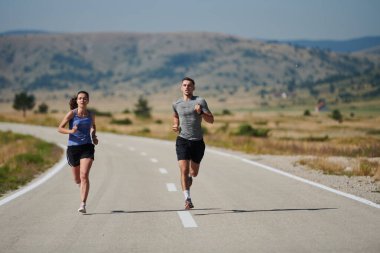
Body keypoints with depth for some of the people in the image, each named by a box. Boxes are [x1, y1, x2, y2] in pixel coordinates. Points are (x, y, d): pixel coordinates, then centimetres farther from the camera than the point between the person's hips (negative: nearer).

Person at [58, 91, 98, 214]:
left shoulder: (91, 115, 4)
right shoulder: (72, 113, -5)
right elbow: (60, 128, -5)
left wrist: (94, 136, 7)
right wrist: (70, 131, -24)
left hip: (87, 147, 0)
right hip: (73, 147, 0)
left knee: (84, 175, -18)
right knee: (77, 178, 12)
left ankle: (83, 204, -20)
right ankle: (82, 186, 49)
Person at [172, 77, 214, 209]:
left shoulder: (200, 101, -2)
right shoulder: (176, 104, 7)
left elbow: (211, 120, -4)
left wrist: (201, 113, -21)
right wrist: (176, 125, 8)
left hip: (198, 141, 0)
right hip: (182, 140, 0)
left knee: (194, 173, 12)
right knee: (184, 170, -16)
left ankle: (189, 176, 49)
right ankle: (187, 199, -18)